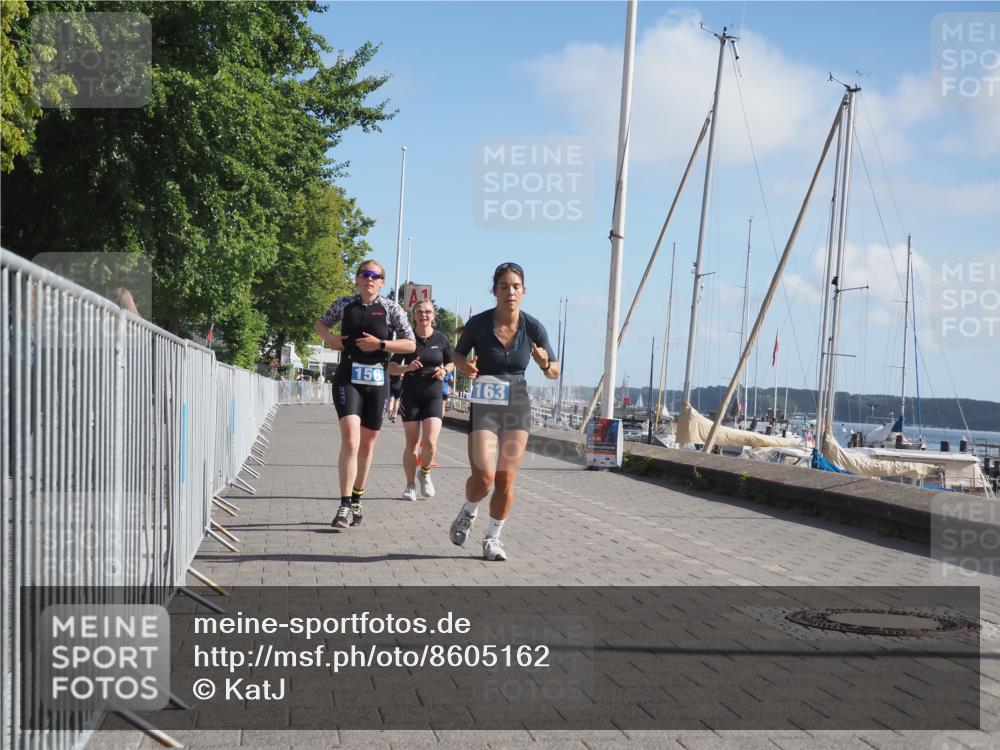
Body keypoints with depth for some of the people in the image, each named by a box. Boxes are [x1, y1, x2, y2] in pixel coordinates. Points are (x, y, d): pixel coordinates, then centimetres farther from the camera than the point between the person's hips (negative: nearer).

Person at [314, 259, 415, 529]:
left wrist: (380, 344, -13)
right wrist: (329, 339, 3)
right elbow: (320, 323, 23)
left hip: (376, 381, 2)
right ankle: (345, 506, -18)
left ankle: (357, 501, 26)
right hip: (348, 378, -1)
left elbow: (411, 345, -1)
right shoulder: (344, 304, 5)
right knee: (350, 440, -18)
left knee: (367, 444, 10)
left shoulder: (391, 309, 1)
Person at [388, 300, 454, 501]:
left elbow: (451, 363, 16)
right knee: (411, 444, 2)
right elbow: (391, 368, 2)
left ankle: (425, 472, 16)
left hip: (434, 396, 0)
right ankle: (410, 485, 17)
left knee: (430, 442, -14)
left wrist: (444, 370, -6)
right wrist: (407, 368, -18)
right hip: (411, 396, 0)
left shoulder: (441, 339, 2)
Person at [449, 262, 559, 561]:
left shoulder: (533, 328, -6)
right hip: (484, 405, -2)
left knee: (506, 479, 0)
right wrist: (464, 366, -14)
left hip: (517, 405, 2)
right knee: (483, 476, -13)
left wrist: (545, 365, -19)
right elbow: (458, 354, 8)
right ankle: (467, 513, 20)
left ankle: (493, 538, 19)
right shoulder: (478, 323, -10)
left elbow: (555, 371, 3)